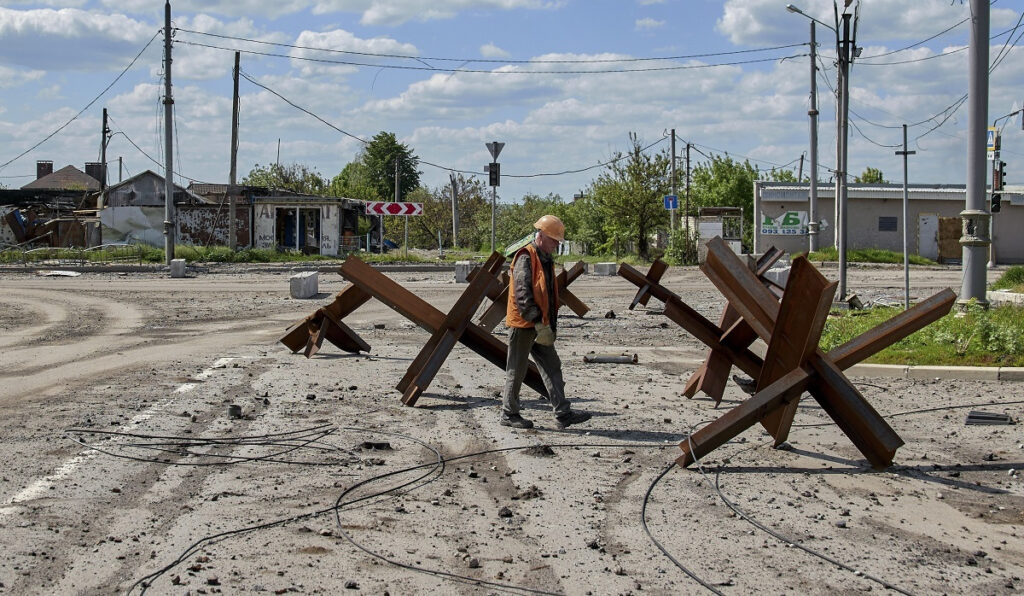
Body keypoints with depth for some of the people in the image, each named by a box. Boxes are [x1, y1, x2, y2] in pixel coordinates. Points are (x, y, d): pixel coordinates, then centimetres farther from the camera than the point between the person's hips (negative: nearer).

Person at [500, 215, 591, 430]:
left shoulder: (546, 260, 14)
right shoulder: (525, 258, -16)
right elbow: (523, 295, -24)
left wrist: (551, 324, 18)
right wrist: (538, 323, -26)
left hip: (540, 326, 9)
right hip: (523, 325, -9)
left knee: (553, 367, 6)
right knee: (517, 371, 1)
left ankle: (563, 414, 6)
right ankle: (509, 415, 12)